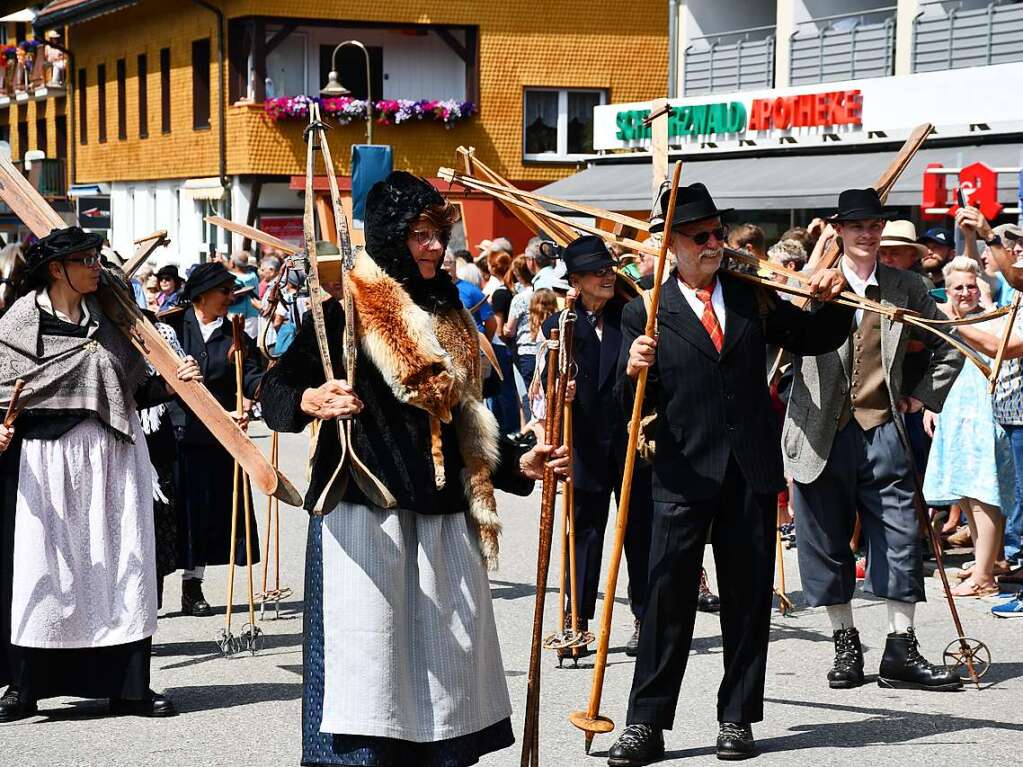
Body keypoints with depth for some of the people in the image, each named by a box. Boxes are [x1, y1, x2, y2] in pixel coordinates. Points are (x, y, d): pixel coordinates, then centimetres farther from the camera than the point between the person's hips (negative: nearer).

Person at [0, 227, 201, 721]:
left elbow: (137, 390, 12)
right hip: (45, 461, -4)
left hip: (113, 458, 4)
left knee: (122, 567, 4)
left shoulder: (110, 319, 11)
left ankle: (127, 685, 12)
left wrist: (172, 382, -4)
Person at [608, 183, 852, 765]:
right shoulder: (645, 314, 0)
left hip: (753, 472, 3)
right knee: (668, 596, -4)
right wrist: (633, 372, -24)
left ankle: (737, 718, 17)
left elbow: (815, 340, 17)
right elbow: (631, 406, -3)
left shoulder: (752, 296, 9)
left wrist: (831, 300, -2)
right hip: (685, 474, -3)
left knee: (749, 597, 8)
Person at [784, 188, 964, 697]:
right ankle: (845, 645, 18)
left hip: (882, 431, 2)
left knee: (900, 538, 0)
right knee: (826, 541, 5)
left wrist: (923, 396, 11)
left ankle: (901, 651, 6)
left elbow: (950, 348, 19)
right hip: (822, 434, -2)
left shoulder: (905, 287, 9)